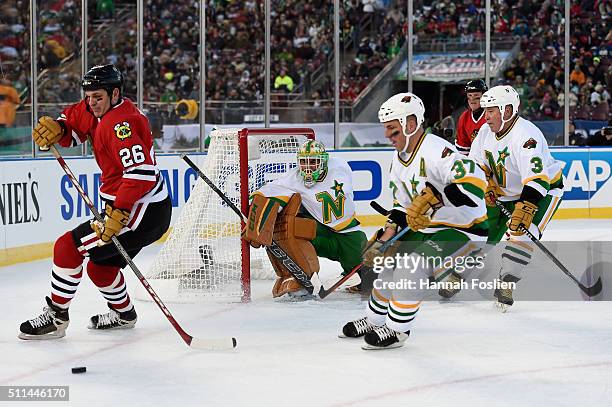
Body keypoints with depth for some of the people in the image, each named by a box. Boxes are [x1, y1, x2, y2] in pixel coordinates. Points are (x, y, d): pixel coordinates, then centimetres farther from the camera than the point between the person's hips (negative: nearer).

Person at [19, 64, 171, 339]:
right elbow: (73, 123, 23)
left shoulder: (121, 123, -21)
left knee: (69, 246, -11)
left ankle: (55, 317, -4)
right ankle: (124, 314, 42)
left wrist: (117, 213, -32)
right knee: (99, 265, 23)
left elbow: (141, 173, -30)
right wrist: (55, 128, -1)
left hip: (144, 212, -10)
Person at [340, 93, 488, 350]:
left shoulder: (436, 151, -27)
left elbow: (473, 181, -42)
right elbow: (403, 205, 14)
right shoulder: (399, 159, 6)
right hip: (429, 227, 10)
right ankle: (374, 321, 33)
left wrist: (431, 198, -43)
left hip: (464, 229, -10)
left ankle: (397, 330, -5)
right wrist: (385, 238, 1)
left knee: (411, 269, -22)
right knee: (389, 261, 12)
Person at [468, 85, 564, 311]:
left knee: (521, 231, -26)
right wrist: (487, 183, -13)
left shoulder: (527, 135, -33)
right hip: (504, 192, 7)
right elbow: (476, 162, 5)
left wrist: (524, 209, -48)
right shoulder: (486, 131, -7)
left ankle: (505, 284, -24)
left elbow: (537, 180, -40)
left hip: (544, 188, -7)